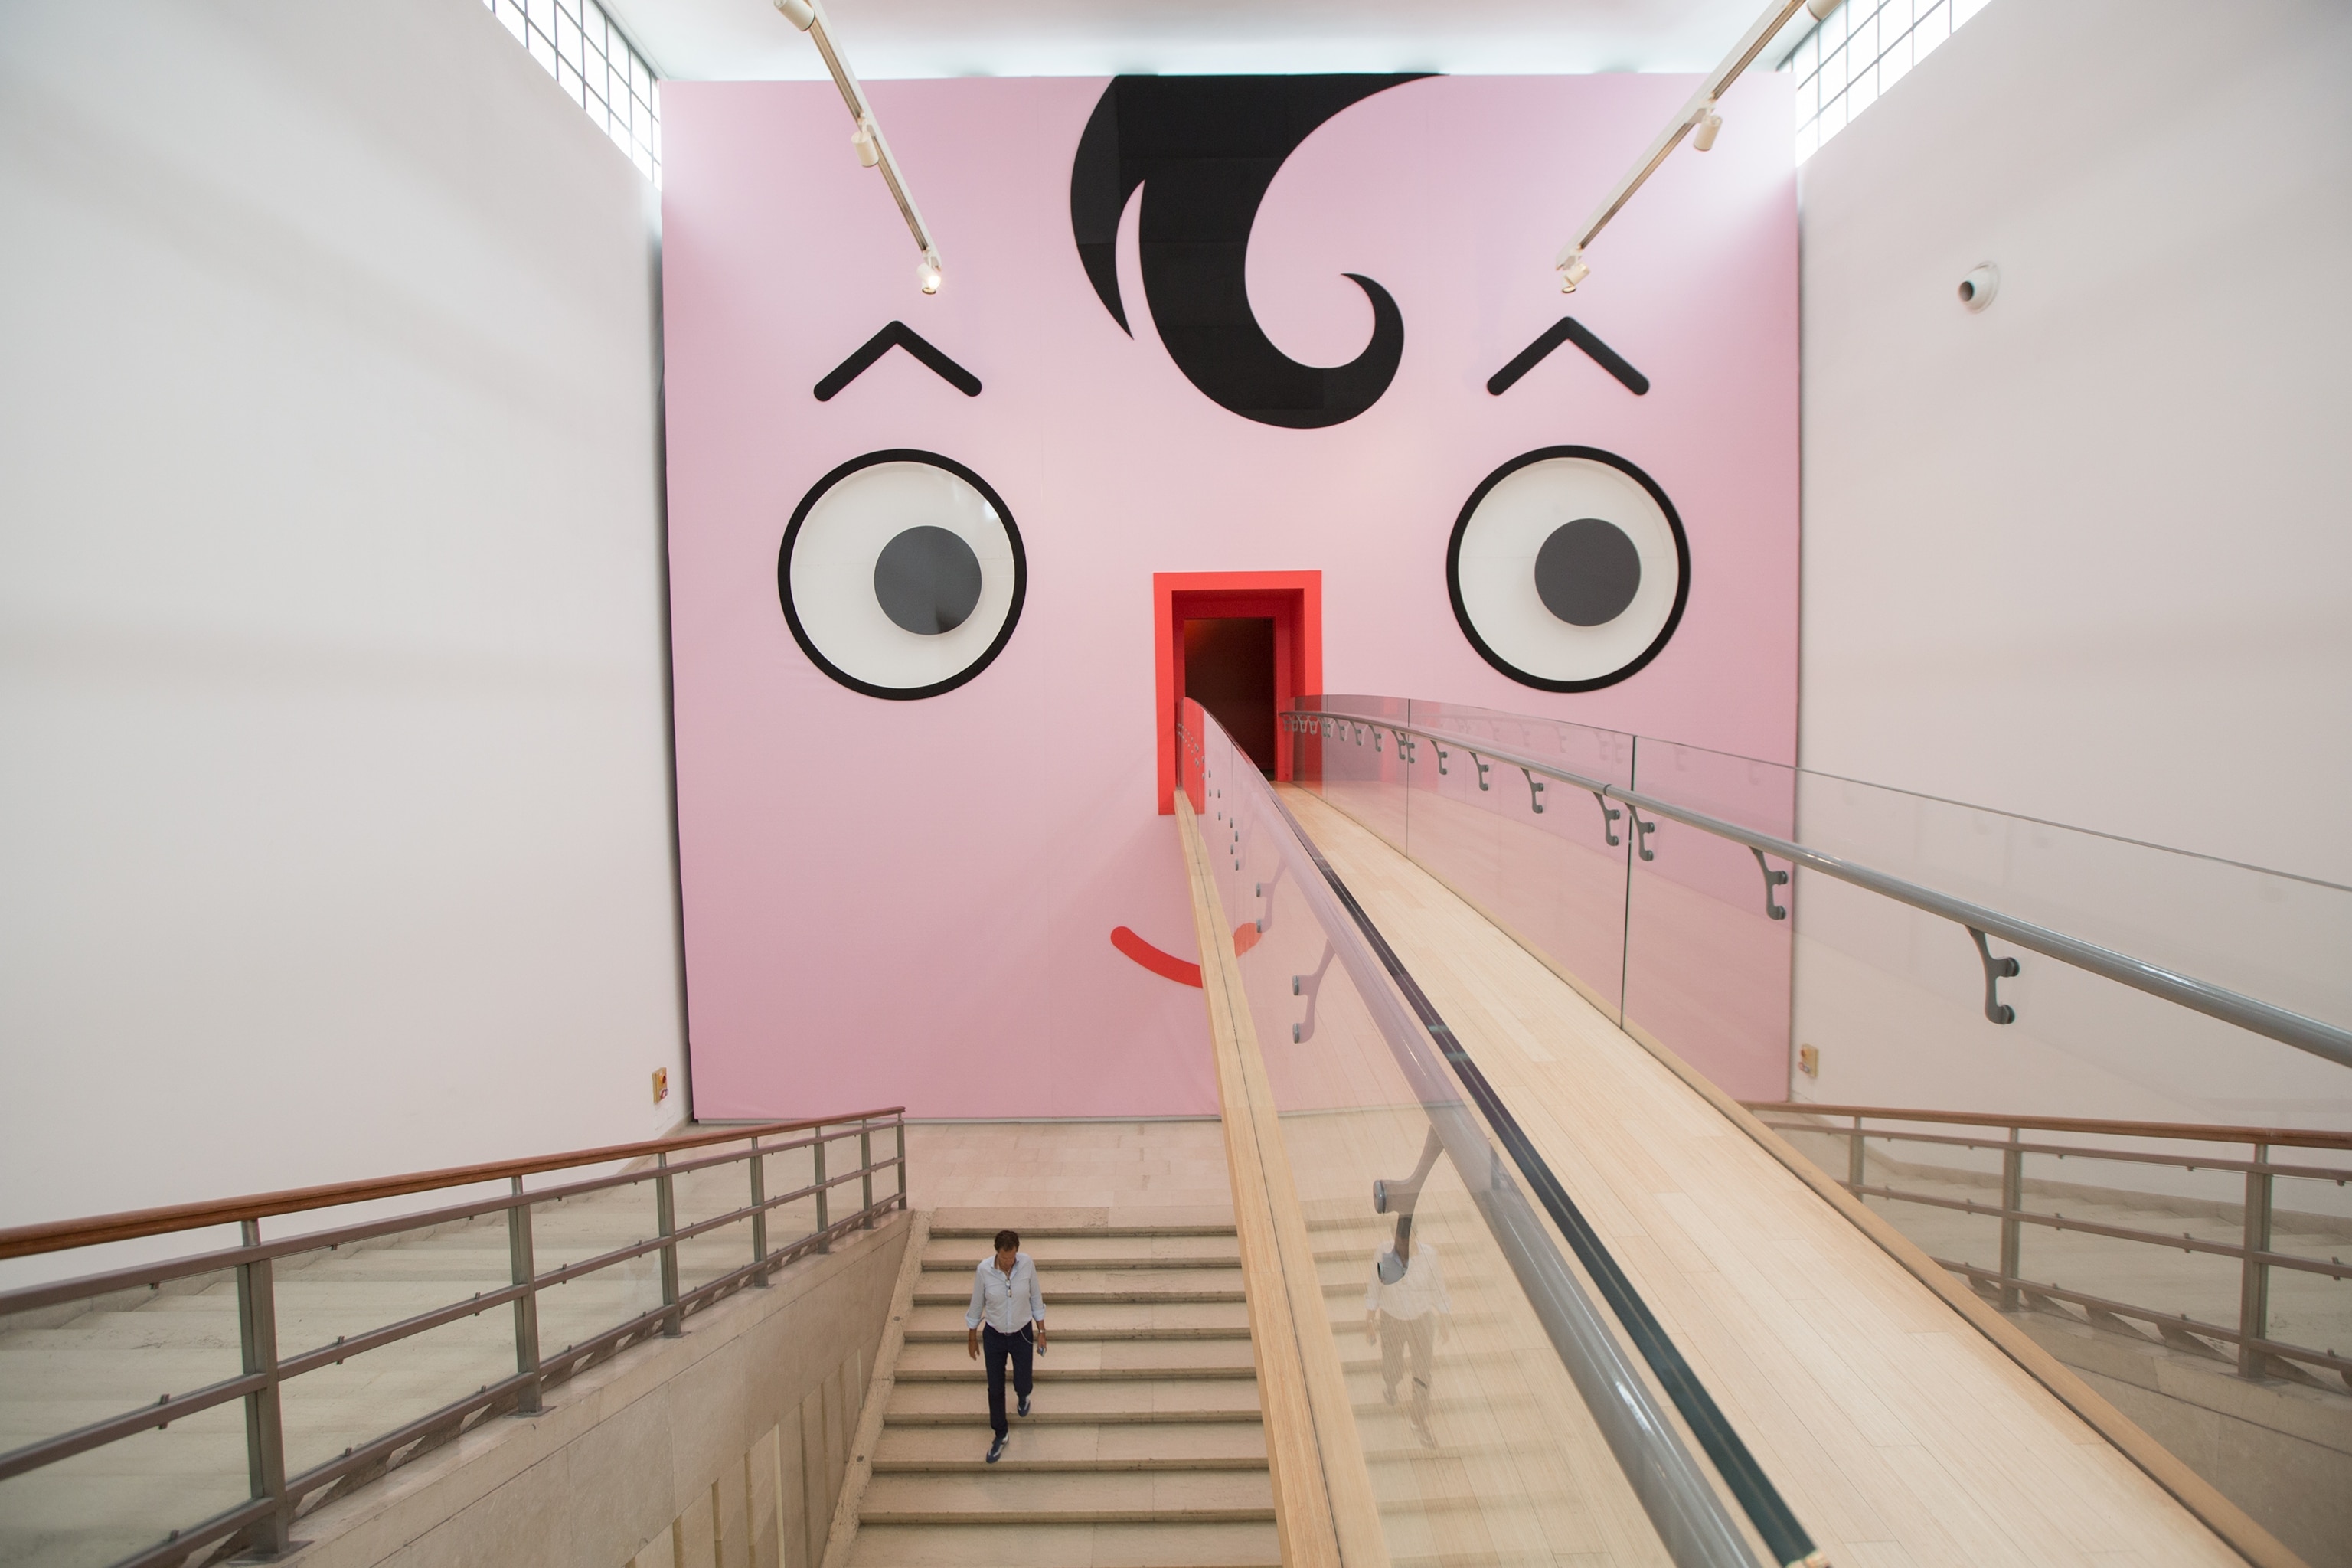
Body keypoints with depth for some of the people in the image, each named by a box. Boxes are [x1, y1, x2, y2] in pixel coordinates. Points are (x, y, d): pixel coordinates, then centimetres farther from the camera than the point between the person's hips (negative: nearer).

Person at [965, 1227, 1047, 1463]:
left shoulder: (1027, 1263, -20)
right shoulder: (984, 1269, -22)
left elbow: (1036, 1298, -6)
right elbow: (976, 1304, -6)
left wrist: (1041, 1332, -1)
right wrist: (972, 1338, 4)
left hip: (1022, 1333, 0)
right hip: (994, 1336, 0)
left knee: (1022, 1384, 11)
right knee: (995, 1389, 10)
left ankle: (1023, 1395, 50)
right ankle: (1001, 1435, 36)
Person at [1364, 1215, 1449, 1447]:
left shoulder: (1429, 1256, -24)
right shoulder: (1383, 1255, -23)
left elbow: (1439, 1290, -7)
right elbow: (1373, 1289, -8)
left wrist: (1445, 1321, 1)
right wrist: (1370, 1321, 0)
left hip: (1422, 1320, 0)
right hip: (1391, 1321, 0)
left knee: (1422, 1374, 11)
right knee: (1393, 1371, 15)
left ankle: (1420, 1422, 35)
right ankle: (1389, 1383, 52)